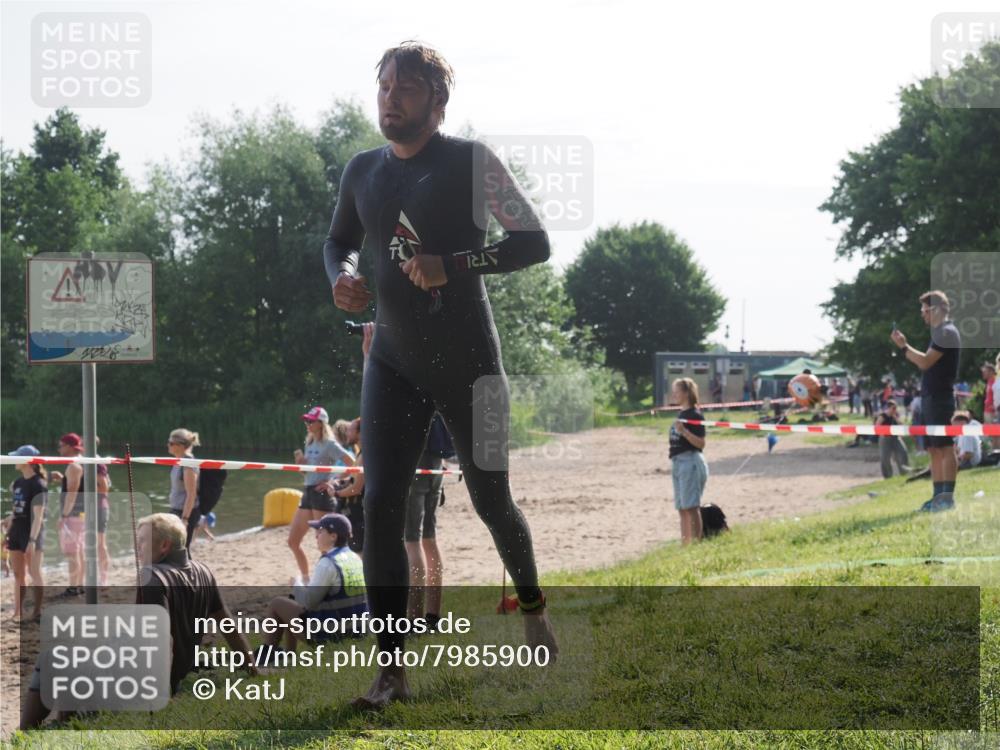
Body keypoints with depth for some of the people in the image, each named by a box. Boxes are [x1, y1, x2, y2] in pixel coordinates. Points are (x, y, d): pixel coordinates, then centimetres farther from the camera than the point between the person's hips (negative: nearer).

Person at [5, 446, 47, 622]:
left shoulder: (38, 485, -13)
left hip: (32, 533, -8)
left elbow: (38, 516, -17)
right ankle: (18, 611, 14)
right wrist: (8, 533, 16)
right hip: (17, 532, 8)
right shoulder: (17, 483, 12)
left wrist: (32, 539, -23)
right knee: (18, 573, 10)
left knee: (34, 572, -4)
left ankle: (38, 612, 0)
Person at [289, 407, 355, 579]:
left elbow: (351, 462, -17)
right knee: (293, 541, 7)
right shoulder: (310, 443, 15)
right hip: (307, 493, 9)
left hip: (321, 494, -9)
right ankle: (306, 578, 17)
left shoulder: (329, 444, -9)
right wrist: (300, 461, 1)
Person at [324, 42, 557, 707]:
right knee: (381, 502, -9)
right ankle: (393, 669, -5)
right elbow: (340, 239, 25)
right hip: (393, 362, 4)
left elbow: (535, 242, -13)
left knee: (492, 501, 8)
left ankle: (535, 612, 38)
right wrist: (341, 274, 1)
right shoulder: (363, 171, 7)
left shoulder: (470, 162, -9)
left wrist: (452, 265, -24)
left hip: (468, 362, -4)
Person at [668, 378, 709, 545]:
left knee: (691, 507, -10)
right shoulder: (681, 414, 15)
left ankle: (696, 542, -9)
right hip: (678, 462, 9)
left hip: (691, 462, -9)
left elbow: (701, 443, -17)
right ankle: (685, 544, 14)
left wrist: (683, 431, -27)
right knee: (682, 509, 10)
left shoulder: (694, 415, -11)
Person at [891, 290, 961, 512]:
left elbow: (925, 362, -18)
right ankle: (938, 496, 13)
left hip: (940, 399, -10)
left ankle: (948, 498, -10)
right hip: (930, 398, 10)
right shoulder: (939, 332, 19)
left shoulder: (947, 332, -12)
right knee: (934, 450, 10)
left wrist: (904, 346, -10)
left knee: (944, 448, -9)